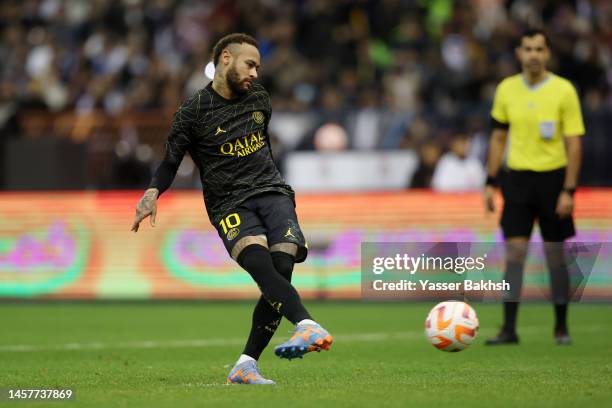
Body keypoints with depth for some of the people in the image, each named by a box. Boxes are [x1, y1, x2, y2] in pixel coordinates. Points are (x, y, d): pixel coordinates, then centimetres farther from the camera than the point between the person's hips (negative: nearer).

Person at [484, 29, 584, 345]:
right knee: (514, 252, -4)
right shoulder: (506, 89, 4)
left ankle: (561, 327, 16)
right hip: (517, 178, 2)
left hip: (552, 179, -2)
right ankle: (509, 329, -3)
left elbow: (573, 143, -7)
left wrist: (568, 190, -13)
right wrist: (490, 183, 8)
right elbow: (498, 137, 13)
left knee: (554, 254, 4)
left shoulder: (564, 91, -7)